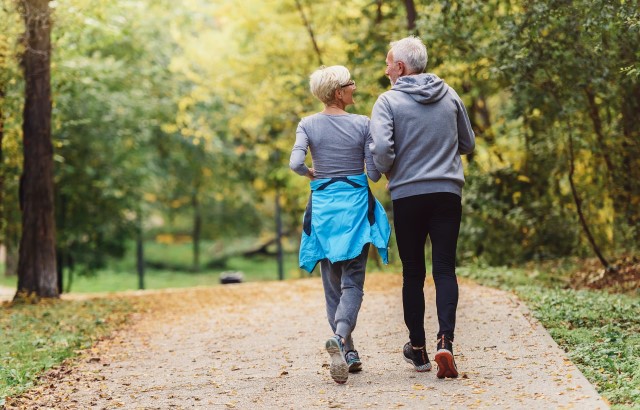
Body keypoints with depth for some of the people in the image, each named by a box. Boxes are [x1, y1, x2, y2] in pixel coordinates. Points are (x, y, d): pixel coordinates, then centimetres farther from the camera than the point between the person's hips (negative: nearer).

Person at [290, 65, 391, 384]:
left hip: (323, 205, 2)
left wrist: (311, 174, 7)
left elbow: (296, 164, -14)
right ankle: (340, 338, -28)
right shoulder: (362, 124, -5)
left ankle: (348, 353, 17)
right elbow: (374, 174, -5)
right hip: (356, 204, -2)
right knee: (353, 281, -2)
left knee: (333, 283, 13)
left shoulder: (308, 125, -1)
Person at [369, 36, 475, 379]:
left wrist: (388, 173, 3)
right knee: (445, 270, 2)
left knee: (413, 273, 10)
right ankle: (445, 341, -16)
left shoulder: (388, 101, -6)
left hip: (407, 196, -2)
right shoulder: (449, 96, 6)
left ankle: (418, 348, 17)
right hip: (447, 193, 2)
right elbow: (468, 144, 14)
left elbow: (381, 149, -17)